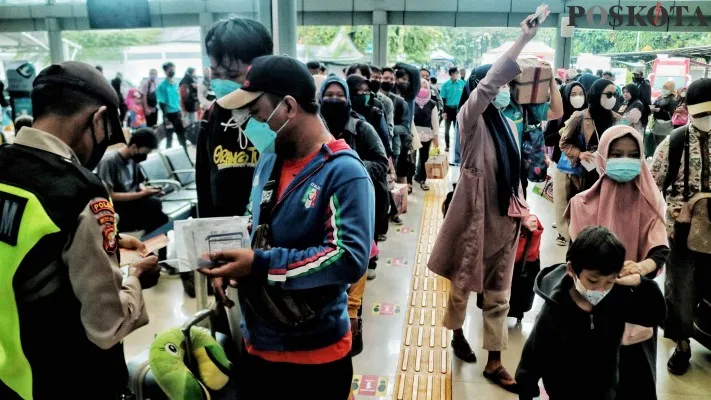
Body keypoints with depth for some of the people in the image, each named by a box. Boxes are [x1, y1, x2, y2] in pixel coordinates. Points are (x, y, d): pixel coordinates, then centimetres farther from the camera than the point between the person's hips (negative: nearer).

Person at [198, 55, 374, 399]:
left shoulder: (344, 173, -20)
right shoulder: (269, 162, 5)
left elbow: (350, 259, -28)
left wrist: (260, 265, -27)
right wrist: (231, 260, -4)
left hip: (316, 352, -7)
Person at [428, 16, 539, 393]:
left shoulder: (507, 123, 10)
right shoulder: (470, 118, -8)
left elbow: (514, 170, 15)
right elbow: (487, 84, -25)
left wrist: (522, 208, 10)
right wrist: (523, 40, -27)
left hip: (504, 217, 6)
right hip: (474, 216, -6)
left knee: (499, 291, 9)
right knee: (462, 281, 11)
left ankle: (494, 362, 19)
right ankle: (458, 333, 38)